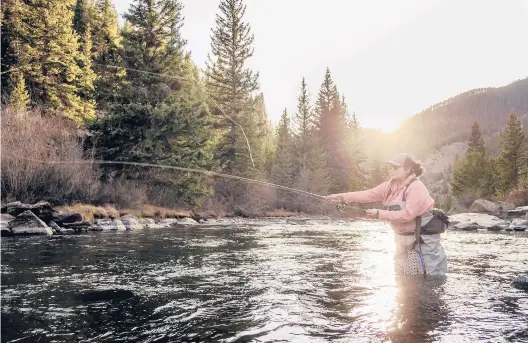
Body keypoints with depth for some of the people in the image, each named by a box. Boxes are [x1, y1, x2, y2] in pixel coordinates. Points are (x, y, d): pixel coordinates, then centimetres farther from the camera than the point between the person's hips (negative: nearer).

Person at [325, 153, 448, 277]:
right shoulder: (390, 185, -1)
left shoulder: (416, 187, -24)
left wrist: (379, 214, -28)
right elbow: (369, 194, -7)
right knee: (400, 271, 16)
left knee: (433, 274, 0)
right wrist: (342, 197, -16)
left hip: (424, 235, -8)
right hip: (402, 234, 8)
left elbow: (407, 214, -29)